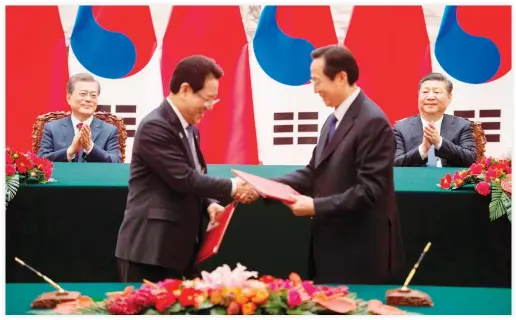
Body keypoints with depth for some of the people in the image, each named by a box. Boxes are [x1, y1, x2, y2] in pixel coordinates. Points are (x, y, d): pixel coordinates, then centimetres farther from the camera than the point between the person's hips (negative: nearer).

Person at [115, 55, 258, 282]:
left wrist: (208, 204, 1)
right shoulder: (155, 127, -16)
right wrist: (231, 188, -14)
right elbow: (183, 179, -22)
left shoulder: (190, 129, 15)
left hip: (181, 247, 9)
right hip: (149, 249, -9)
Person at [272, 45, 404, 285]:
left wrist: (316, 206, -22)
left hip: (359, 252, -9)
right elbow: (314, 172, 11)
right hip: (333, 245, 9)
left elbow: (369, 190, -22)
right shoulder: (334, 120, 14)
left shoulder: (372, 122, -18)